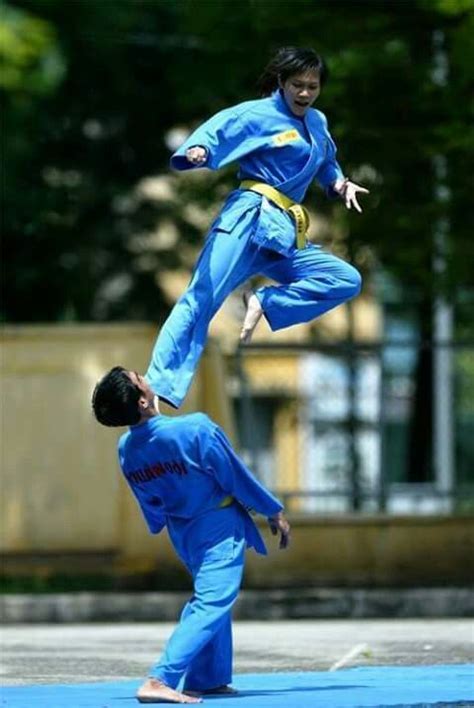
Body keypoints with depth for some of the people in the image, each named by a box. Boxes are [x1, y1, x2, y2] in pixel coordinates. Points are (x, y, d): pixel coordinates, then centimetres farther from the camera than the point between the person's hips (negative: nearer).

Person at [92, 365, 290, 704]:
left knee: (210, 599, 24)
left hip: (182, 532, 7)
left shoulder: (126, 449, -11)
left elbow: (150, 503, 6)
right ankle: (160, 681, -23)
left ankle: (207, 680, 24)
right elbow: (237, 476, -16)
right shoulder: (195, 429, -29)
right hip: (218, 527, -7)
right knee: (212, 605, -10)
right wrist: (274, 511, -3)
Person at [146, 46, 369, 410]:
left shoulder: (317, 123, 19)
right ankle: (158, 388, -28)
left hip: (284, 236, 7)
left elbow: (326, 165, 36)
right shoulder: (257, 114, -1)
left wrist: (341, 184, 14)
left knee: (347, 280, -3)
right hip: (250, 219, -7)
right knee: (201, 298, -20)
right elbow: (217, 131, -15)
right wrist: (198, 151, -38)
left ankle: (265, 303, -10)